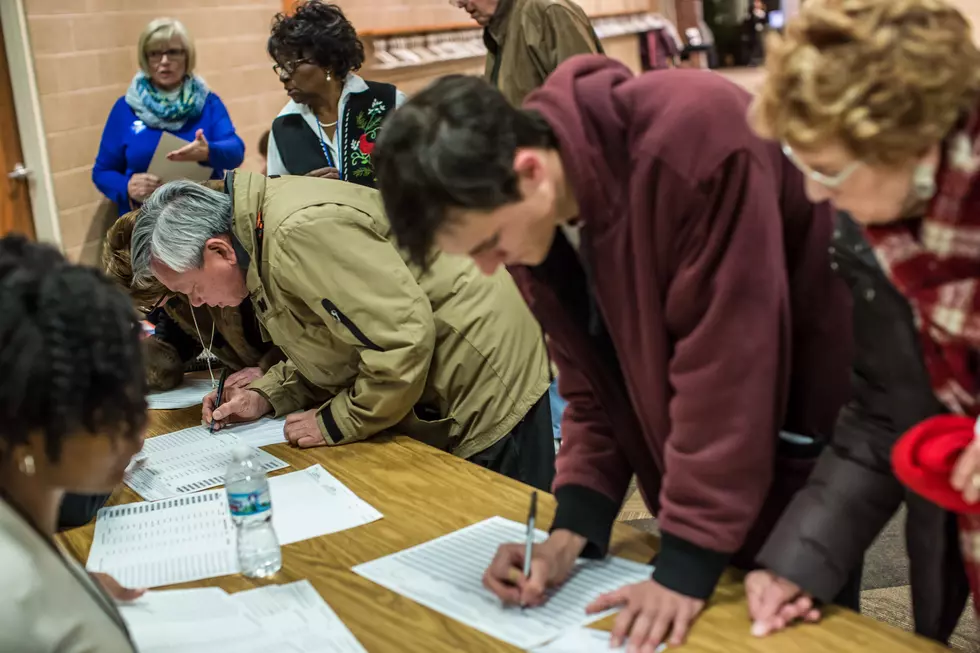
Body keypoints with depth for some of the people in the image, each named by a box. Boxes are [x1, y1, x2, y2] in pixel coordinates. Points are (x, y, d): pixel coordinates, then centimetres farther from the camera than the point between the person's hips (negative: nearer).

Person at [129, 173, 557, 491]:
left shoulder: (301, 231, -27)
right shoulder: (263, 231, 6)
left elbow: (403, 337, -30)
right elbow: (329, 343, 17)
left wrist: (336, 422, -18)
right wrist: (265, 396, 4)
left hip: (485, 374, -10)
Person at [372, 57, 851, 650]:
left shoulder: (691, 138, -32)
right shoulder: (530, 223, -9)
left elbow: (724, 363, -31)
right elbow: (595, 381, -2)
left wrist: (688, 563, -27)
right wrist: (572, 530, -13)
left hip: (807, 431, -6)